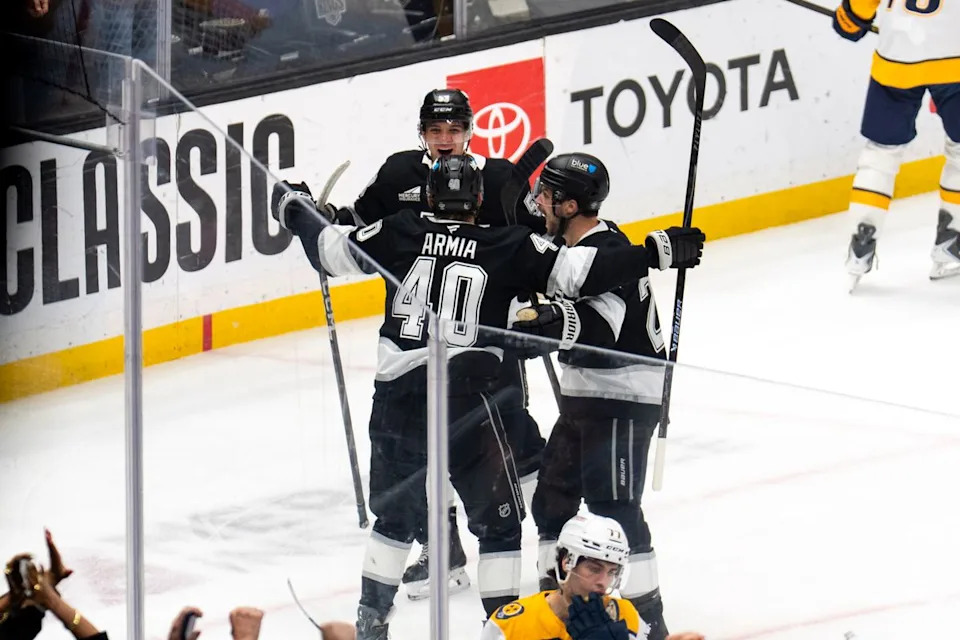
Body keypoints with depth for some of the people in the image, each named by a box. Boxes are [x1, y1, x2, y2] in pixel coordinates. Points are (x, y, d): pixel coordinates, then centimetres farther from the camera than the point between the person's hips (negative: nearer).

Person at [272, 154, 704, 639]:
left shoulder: (400, 232, 4)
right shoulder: (509, 247, -2)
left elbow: (331, 250, 11)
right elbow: (576, 272, -10)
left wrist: (295, 209, 29)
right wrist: (656, 252, -8)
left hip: (398, 399, 3)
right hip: (465, 402, -3)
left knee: (397, 513, 22)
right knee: (498, 521, 10)